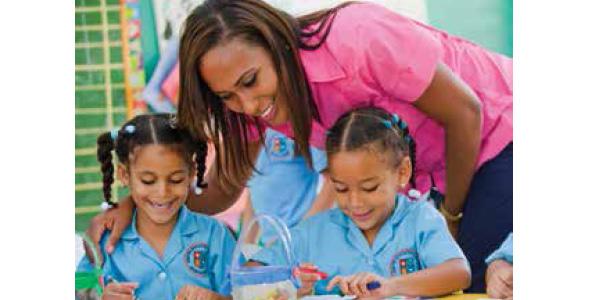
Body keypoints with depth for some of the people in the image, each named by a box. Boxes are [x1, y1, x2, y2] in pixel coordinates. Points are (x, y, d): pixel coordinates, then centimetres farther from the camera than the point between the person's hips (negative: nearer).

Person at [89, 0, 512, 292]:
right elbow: (222, 190, -3)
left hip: (499, 137, -6)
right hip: (433, 172, 7)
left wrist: (452, 217, -11)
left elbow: (464, 112, -23)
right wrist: (135, 207, -21)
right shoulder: (255, 100, -12)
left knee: (474, 279, -18)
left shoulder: (354, 39, -34)